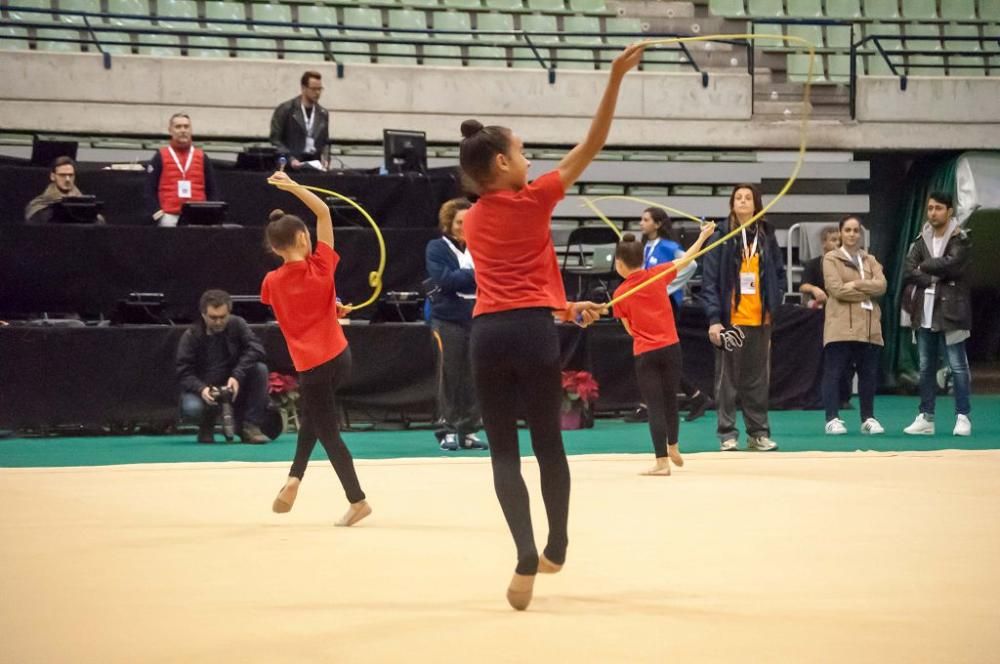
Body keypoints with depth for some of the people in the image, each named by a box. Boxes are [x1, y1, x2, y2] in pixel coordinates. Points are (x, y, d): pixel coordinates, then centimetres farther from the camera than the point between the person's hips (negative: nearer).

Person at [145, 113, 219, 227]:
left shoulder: (202, 157, 13)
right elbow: (150, 190, 4)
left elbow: (212, 190, 14)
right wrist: (158, 214, -7)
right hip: (170, 217, -2)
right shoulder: (160, 157, 6)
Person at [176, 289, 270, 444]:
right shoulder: (191, 336, -11)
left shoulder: (237, 325, -8)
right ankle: (206, 426, 3)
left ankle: (250, 426, -18)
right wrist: (201, 389, -33)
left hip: (233, 386, 2)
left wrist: (237, 376, -32)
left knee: (259, 368, -25)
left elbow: (255, 349, -19)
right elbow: (184, 373, -13)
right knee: (192, 407, -37)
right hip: (205, 390, -2)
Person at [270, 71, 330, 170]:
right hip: (291, 165, -4)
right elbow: (275, 139, -3)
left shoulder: (323, 114, 13)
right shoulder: (285, 110, -1)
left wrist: (323, 157, -1)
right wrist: (290, 159, -14)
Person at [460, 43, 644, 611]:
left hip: (488, 333, 3)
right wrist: (617, 75, -1)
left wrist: (564, 308, 31)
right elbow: (593, 144, 0)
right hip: (532, 331, -3)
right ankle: (555, 549, 24)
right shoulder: (534, 199, 0)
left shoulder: (473, 221, 16)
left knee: (504, 453, 2)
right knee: (549, 445, 12)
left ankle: (527, 559, -13)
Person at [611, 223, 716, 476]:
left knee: (655, 406, 0)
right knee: (670, 399, 19)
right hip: (671, 348, 2)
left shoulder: (620, 294, -5)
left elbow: (630, 329, 2)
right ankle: (673, 448, 35)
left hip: (645, 354, -2)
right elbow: (685, 260, 9)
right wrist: (703, 236, 21)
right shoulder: (657, 275, -2)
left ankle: (662, 462, -2)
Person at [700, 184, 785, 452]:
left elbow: (779, 274, 16)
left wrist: (773, 305, 2)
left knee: (759, 379, 8)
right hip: (730, 320, -3)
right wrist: (714, 318, -12)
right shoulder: (722, 238, -2)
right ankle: (727, 434, 5)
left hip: (760, 319, 4)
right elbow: (709, 280, -5)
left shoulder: (766, 237, 10)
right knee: (727, 379, 1)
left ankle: (758, 432, 15)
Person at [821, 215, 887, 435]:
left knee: (868, 374, 5)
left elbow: (881, 285, 0)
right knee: (834, 373, -5)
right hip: (840, 325, -4)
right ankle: (833, 419, -3)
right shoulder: (831, 258, 4)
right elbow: (836, 289, -10)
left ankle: (868, 419, 13)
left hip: (869, 326, 4)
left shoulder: (870, 260, 18)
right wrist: (866, 292, -5)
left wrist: (854, 285, -10)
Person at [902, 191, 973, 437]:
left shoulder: (960, 239, -3)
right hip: (924, 312, 5)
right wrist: (934, 279, -12)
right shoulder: (921, 241, 11)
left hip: (950, 311, -5)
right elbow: (908, 272, 1)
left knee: (958, 366, -3)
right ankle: (926, 417, 13)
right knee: (925, 367, 8)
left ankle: (963, 417, 0)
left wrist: (925, 266, -6)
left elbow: (951, 264, -20)